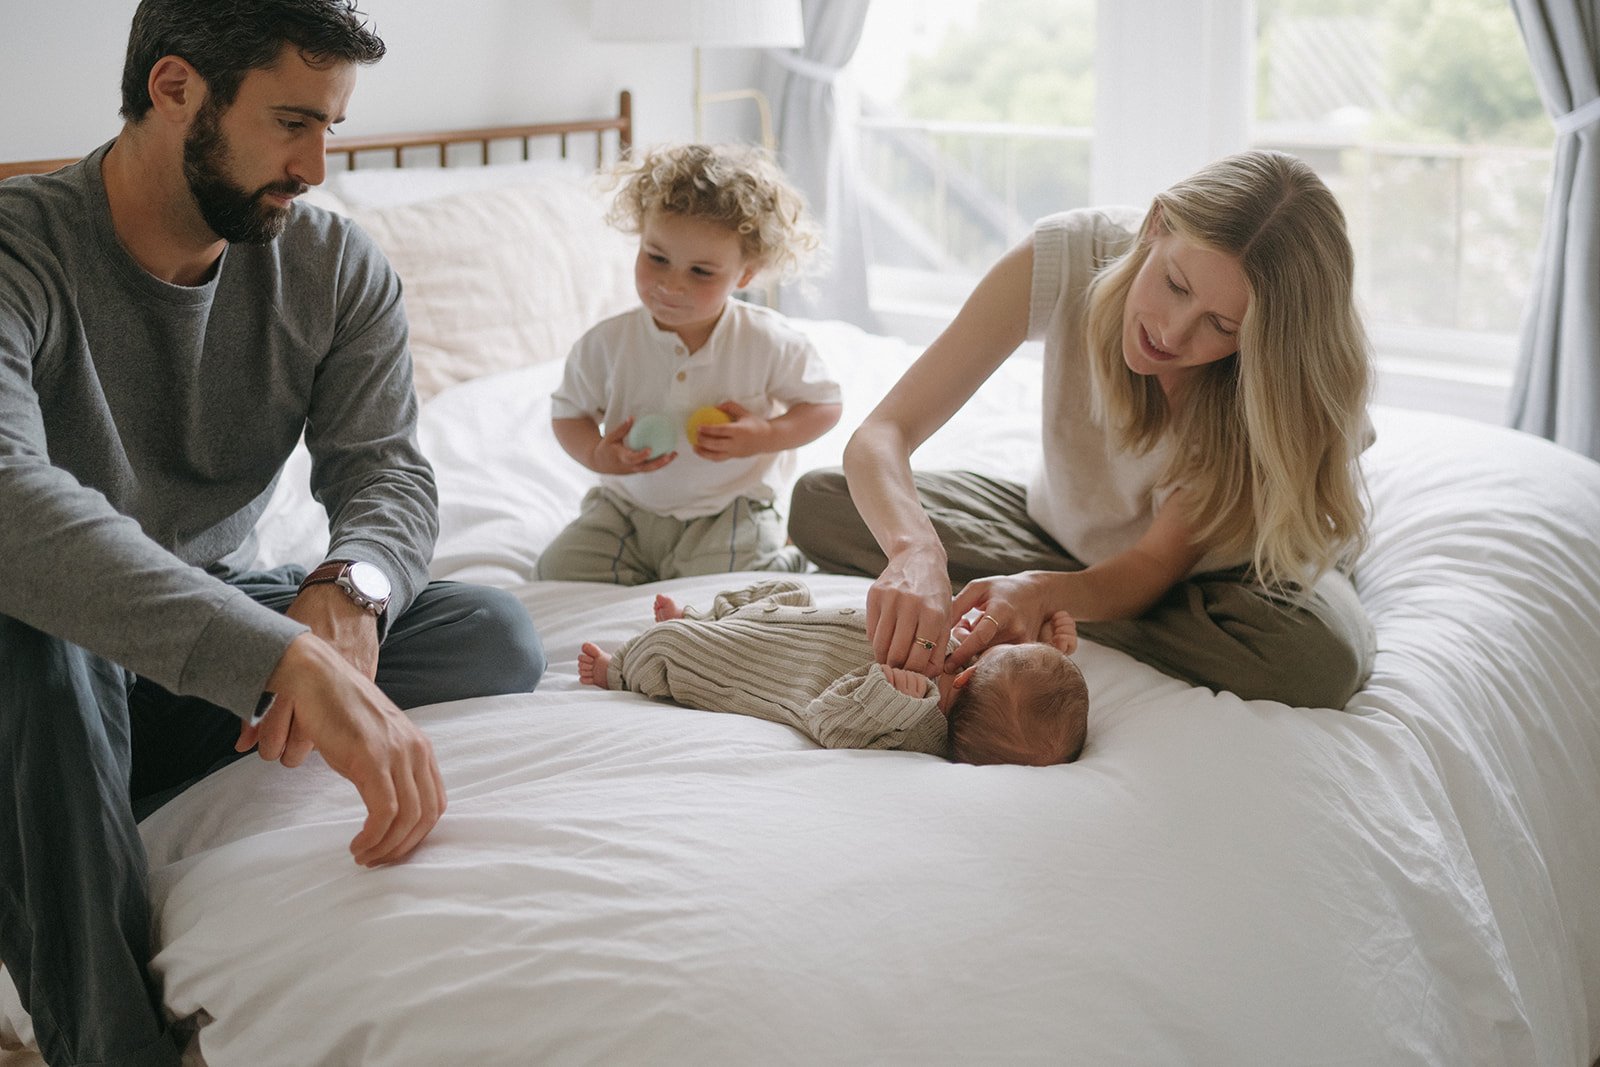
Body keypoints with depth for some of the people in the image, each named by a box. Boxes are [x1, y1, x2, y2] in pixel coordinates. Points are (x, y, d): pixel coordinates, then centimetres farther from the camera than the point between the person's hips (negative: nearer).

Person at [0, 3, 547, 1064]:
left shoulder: (338, 268, -4)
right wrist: (290, 658, -53)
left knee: (495, 637, -17)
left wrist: (348, 587, -39)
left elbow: (387, 468, -12)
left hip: (226, 630, 5)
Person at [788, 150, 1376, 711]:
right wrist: (916, 550, -53)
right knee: (817, 502, -14)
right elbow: (883, 433, -31)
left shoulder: (1275, 381, -31)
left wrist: (1042, 594, -50)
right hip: (1067, 530, 2)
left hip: (1220, 561, -1)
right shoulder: (1069, 254, -30)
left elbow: (1157, 562, -28)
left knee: (1318, 661, -37)